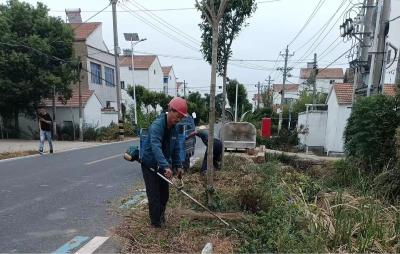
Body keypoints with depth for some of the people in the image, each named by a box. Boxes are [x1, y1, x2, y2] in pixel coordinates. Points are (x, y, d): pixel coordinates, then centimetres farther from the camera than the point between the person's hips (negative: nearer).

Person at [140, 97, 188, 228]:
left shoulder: (174, 128, -1)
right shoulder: (157, 125, -26)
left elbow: (175, 148, 6)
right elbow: (156, 147, -40)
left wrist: (178, 165, 1)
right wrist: (166, 166, -50)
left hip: (162, 165, 7)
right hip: (150, 165, -7)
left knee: (165, 194, 16)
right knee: (154, 196, -2)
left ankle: (161, 217, 39)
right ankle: (156, 223, 14)